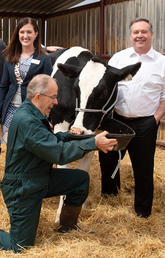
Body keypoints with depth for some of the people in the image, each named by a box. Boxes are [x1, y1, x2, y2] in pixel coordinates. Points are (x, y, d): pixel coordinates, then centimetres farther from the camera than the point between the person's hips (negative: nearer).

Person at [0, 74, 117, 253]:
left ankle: (67, 228, 22)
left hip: (39, 178, 10)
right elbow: (60, 153, -31)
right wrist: (94, 143, -26)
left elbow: (50, 140, 16)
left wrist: (69, 135, -1)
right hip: (22, 189, -10)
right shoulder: (26, 121, -30)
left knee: (81, 179, 6)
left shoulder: (33, 114, 3)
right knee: (20, 247, 0)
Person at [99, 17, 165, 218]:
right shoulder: (118, 58, 7)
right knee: (107, 159, 12)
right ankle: (108, 194, 35)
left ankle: (143, 209, 22)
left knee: (143, 168, 5)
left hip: (145, 124, -2)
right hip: (117, 119, 3)